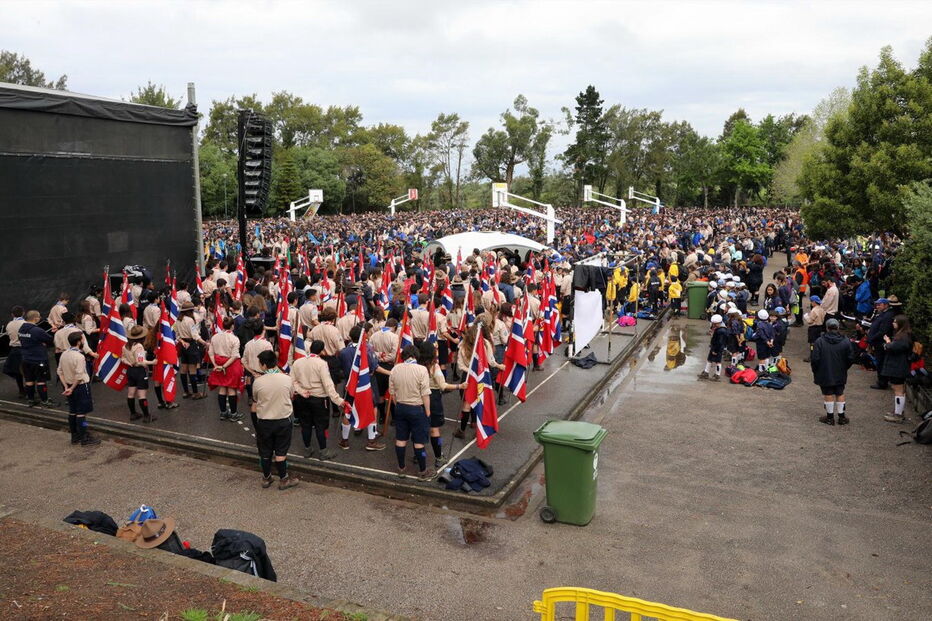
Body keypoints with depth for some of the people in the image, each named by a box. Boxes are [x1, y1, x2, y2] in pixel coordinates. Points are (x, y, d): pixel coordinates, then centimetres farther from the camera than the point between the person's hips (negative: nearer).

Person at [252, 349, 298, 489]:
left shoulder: (257, 382, -16)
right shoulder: (286, 379, -14)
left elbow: (255, 399, 2)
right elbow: (291, 395, 4)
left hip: (264, 421, 0)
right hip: (283, 420, 0)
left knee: (265, 452, 17)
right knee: (281, 452, 12)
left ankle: (266, 478, 30)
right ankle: (283, 479, 22)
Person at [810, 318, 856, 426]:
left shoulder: (819, 341, -14)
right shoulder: (846, 341, -5)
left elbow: (814, 359, -14)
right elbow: (851, 358, -1)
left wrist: (815, 372, 1)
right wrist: (844, 368, 15)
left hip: (824, 375, -3)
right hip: (840, 375, 3)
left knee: (828, 395, 7)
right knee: (840, 394, 14)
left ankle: (830, 417, 14)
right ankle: (841, 417, 21)